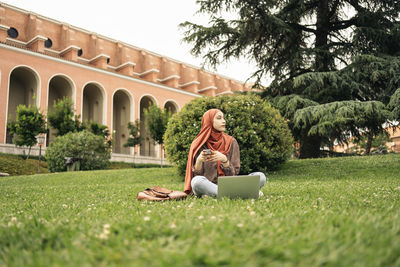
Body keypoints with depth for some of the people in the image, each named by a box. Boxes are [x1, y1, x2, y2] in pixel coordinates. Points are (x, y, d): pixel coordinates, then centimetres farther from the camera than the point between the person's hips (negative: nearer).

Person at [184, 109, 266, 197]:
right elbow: (196, 174, -1)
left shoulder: (231, 142, 6)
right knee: (197, 181, -36)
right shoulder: (199, 144, 2)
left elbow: (234, 173, 2)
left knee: (261, 176, -18)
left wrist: (224, 160, -17)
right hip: (207, 186, -2)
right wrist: (199, 161, -20)